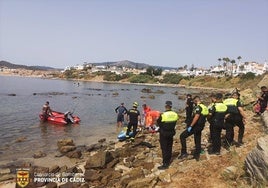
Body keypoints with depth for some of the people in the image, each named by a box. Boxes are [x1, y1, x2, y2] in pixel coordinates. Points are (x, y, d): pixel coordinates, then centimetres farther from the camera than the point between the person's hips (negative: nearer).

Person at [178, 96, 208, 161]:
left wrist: (190, 126, -25)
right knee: (198, 141, 18)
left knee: (182, 136, -4)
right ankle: (197, 156, 26)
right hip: (201, 127, 9)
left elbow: (196, 117, -26)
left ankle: (184, 153, -7)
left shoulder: (198, 107, -15)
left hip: (195, 126, -9)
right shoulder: (205, 107, 12)